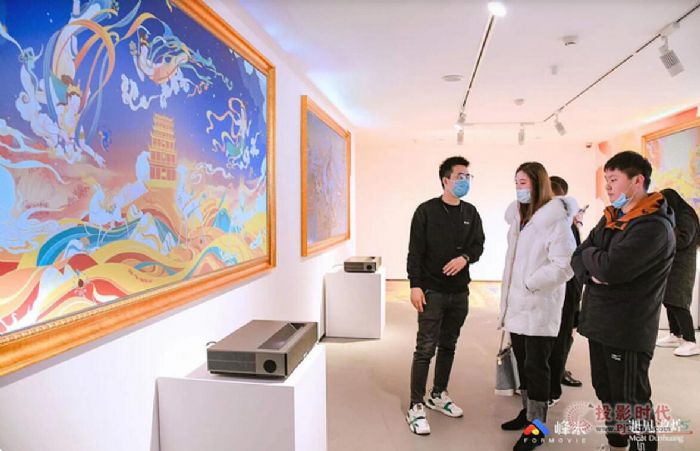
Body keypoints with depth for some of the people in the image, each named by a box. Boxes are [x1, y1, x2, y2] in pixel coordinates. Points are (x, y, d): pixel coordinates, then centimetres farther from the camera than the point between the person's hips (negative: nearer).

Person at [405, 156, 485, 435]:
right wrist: (415, 285, -16)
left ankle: (438, 396, 31)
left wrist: (465, 257, -12)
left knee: (448, 346, 15)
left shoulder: (470, 213, 9)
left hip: (459, 292, 5)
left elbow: (479, 244, 10)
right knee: (425, 349, -4)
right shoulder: (426, 211, -6)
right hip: (432, 291, -5)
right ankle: (416, 407, 6)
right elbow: (415, 251, -9)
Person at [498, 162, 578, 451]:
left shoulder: (556, 219, -14)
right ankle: (527, 412, 33)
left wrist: (529, 284, -17)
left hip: (539, 307, -7)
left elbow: (564, 266, -20)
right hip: (517, 305, 7)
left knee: (536, 367, 2)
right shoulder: (517, 215, 10)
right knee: (522, 362, 17)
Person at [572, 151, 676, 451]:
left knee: (631, 402, 4)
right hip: (599, 322, 9)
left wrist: (589, 254, -8)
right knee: (606, 392, 21)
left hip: (627, 330, -8)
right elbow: (577, 259, 9)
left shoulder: (654, 226, -18)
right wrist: (592, 273, -12)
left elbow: (611, 267, -28)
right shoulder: (610, 219, 10)